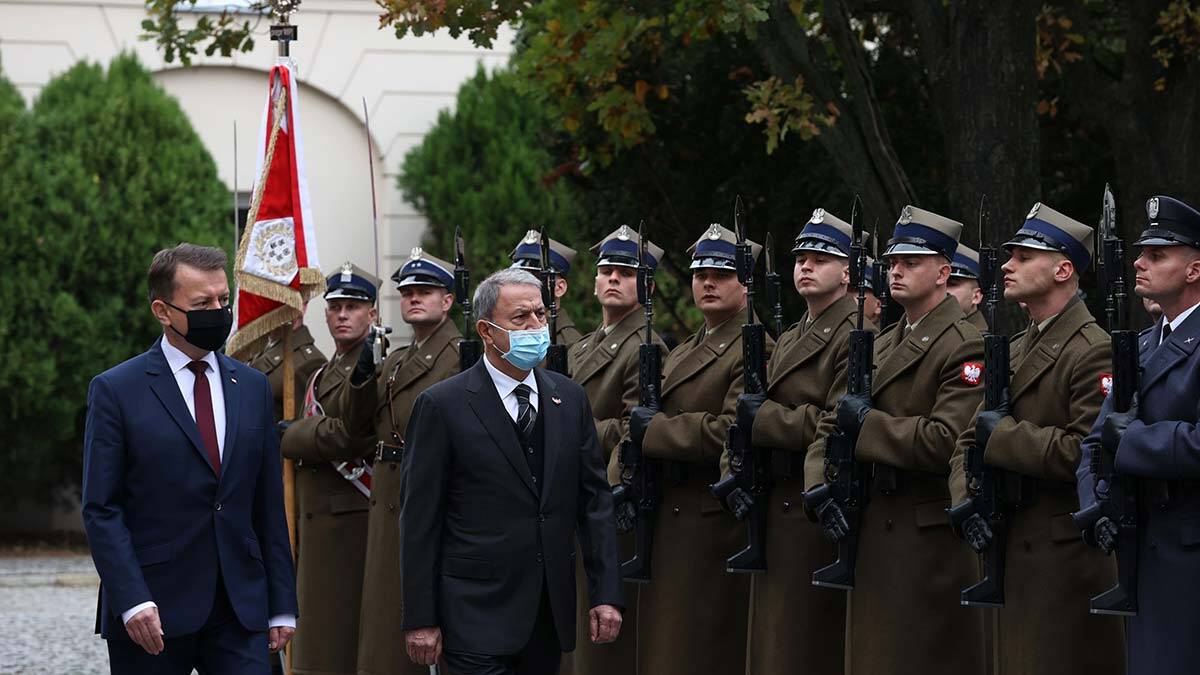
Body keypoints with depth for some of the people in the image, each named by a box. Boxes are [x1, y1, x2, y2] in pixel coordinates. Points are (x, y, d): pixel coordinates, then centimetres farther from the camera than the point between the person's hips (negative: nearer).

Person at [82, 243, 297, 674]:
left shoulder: (253, 388, 13)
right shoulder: (116, 391, -2)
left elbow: (269, 505, 14)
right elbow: (101, 509, -6)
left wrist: (282, 605, 9)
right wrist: (132, 602, -16)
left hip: (241, 609, 3)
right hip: (152, 617, -3)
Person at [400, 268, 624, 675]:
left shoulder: (569, 399, 11)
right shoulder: (442, 406, -4)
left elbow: (594, 499, 11)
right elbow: (419, 519, -5)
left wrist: (607, 594, 3)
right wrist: (420, 620, -9)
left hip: (550, 612, 5)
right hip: (477, 616, -5)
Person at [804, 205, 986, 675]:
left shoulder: (965, 349, -11)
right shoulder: (882, 346, 17)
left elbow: (946, 442, -22)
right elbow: (832, 424, 16)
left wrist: (867, 421, -14)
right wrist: (820, 490, -1)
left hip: (930, 537, -9)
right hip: (873, 529, 9)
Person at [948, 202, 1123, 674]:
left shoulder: (1093, 352, -12)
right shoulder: (1015, 351, 17)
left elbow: (1088, 450, -23)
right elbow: (970, 440, 17)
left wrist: (1003, 436, -15)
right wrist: (966, 501, -2)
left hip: (1068, 559, -9)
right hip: (1012, 554, 9)